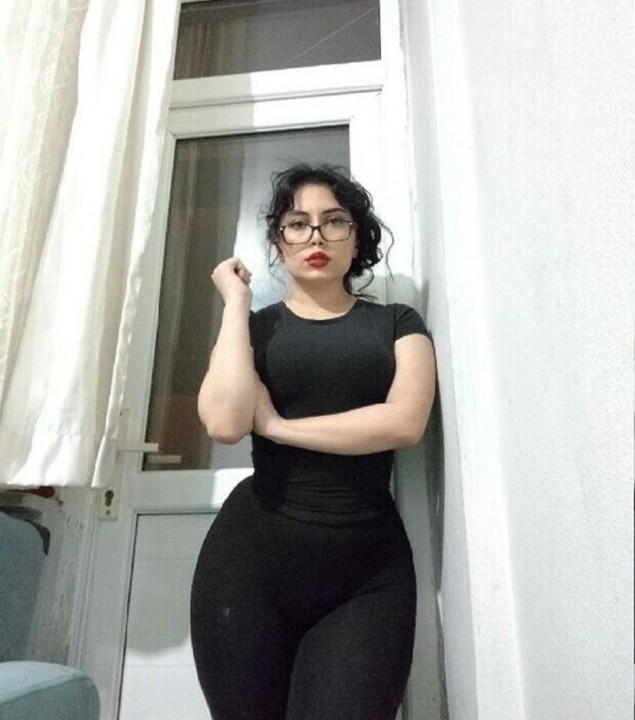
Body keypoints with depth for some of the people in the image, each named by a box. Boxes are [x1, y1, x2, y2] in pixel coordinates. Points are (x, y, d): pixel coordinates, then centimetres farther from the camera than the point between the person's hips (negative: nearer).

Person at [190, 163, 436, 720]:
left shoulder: (397, 323, 6)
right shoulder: (253, 327, 7)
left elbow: (405, 422, -11)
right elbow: (225, 422, -12)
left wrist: (277, 425, -8)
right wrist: (237, 302, -5)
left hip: (371, 564, 0)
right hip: (253, 553, 1)